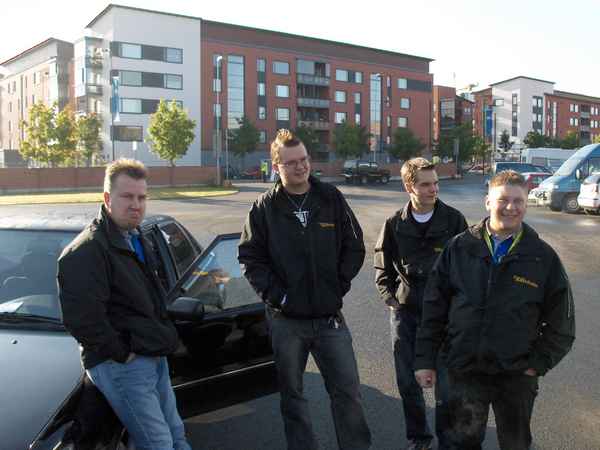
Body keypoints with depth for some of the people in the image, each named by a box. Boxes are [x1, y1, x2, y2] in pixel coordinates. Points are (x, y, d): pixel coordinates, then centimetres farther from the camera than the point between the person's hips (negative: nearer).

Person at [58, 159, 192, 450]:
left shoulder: (135, 239, 13)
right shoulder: (86, 251, -18)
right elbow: (82, 317, -26)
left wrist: (165, 337, 13)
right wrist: (121, 353, -18)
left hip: (154, 357, 9)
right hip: (122, 365, -9)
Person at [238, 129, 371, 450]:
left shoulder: (331, 199, 1)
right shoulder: (265, 207, -2)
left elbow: (354, 246, 6)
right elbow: (250, 257, -1)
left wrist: (339, 285, -2)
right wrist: (276, 294, -9)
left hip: (330, 316, 1)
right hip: (286, 319, 0)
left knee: (347, 390, 8)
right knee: (292, 394, 14)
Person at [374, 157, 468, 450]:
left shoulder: (453, 220, -4)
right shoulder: (395, 224, 0)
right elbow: (383, 268, 9)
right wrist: (391, 299, -2)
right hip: (404, 313, 2)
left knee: (445, 382, 4)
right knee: (408, 382, 11)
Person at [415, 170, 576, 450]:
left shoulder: (544, 257, -4)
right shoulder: (460, 248, -4)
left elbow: (561, 324, 2)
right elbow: (434, 308, -1)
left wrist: (538, 364, -6)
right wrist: (425, 360, -2)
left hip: (516, 376, 0)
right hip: (464, 371, 0)